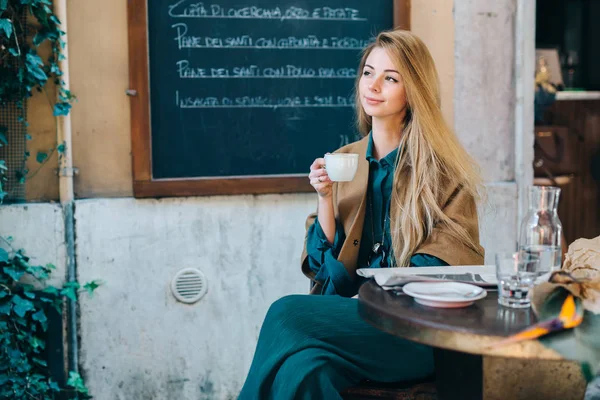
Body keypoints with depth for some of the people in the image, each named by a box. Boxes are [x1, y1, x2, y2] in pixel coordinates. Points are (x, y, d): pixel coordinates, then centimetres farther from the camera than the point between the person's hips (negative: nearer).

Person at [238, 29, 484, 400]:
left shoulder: (443, 168, 1)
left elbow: (447, 269, -2)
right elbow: (322, 267, 11)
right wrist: (326, 198, -4)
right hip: (352, 311, 4)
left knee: (286, 313, -27)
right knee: (302, 368, -32)